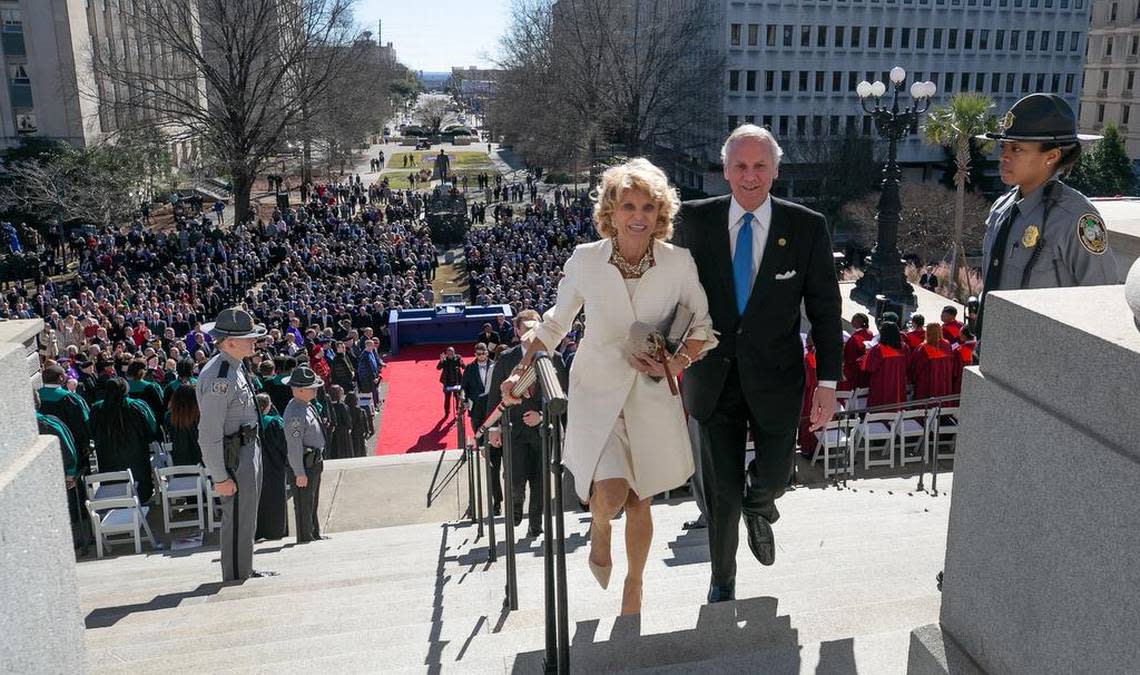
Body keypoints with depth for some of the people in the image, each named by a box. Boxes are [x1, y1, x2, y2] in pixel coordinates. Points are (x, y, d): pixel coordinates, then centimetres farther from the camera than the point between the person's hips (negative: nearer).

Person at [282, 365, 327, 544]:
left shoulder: (307, 406, 9)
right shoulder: (295, 413, -23)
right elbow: (294, 446, -24)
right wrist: (299, 473, -22)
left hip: (314, 462, 10)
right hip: (304, 464, -10)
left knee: (313, 502, 20)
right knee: (304, 504, 1)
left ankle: (315, 534, 32)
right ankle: (305, 538, 11)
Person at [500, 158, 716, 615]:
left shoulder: (678, 262, -9)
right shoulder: (585, 260, -10)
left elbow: (703, 326, 2)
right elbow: (556, 322, 5)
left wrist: (676, 363, -16)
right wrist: (522, 370, -2)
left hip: (653, 396, 1)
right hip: (597, 392, -1)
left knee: (640, 504, 14)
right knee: (611, 495, -19)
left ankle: (634, 587, 42)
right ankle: (599, 530, 21)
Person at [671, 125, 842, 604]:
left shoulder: (807, 227, -7)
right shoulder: (695, 220, -6)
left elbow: (825, 309, -3)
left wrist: (828, 381, -5)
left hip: (775, 380, 0)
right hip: (714, 379, 0)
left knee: (773, 478, 14)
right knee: (721, 492, 10)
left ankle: (757, 509, 54)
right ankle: (722, 581, 35)